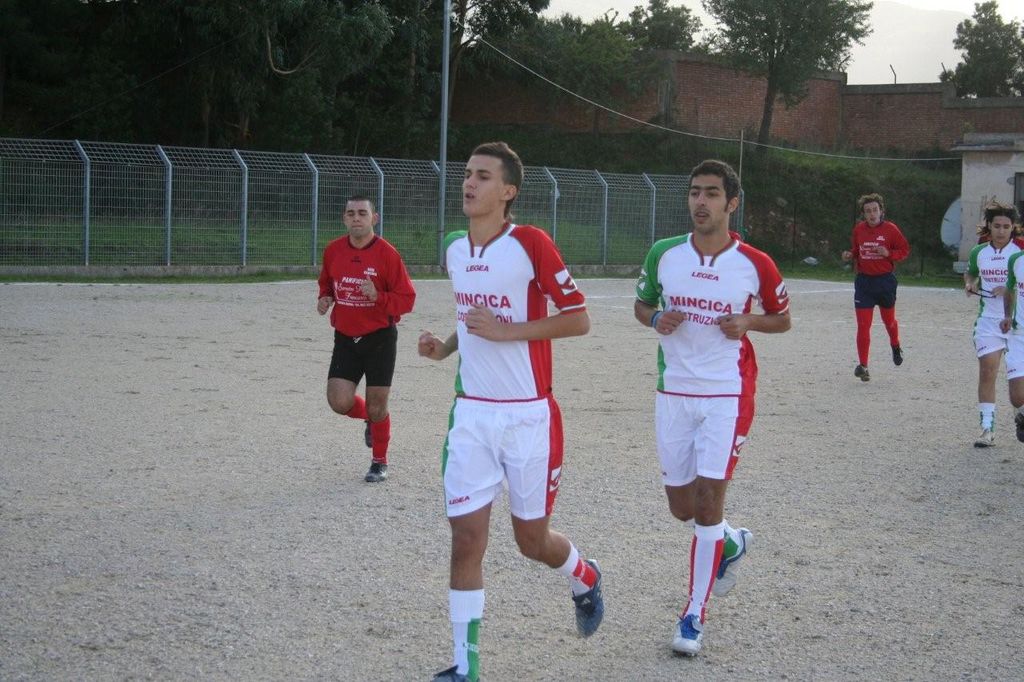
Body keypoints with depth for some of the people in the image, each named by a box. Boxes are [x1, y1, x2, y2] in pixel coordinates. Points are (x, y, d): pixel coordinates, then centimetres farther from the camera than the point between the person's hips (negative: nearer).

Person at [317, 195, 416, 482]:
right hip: (345, 337, 4)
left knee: (376, 405, 1)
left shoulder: (387, 253, -12)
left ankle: (380, 462, 25)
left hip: (380, 338, -3)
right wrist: (325, 299, -1)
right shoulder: (333, 251, 1)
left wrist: (378, 297, -26)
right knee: (339, 402, -8)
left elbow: (406, 299, -10)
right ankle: (370, 418, 28)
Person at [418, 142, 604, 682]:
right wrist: (445, 347, 4)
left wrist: (505, 331, -20)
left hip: (529, 416, -5)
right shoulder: (455, 251, 8)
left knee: (532, 539, 9)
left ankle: (585, 581, 43)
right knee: (465, 538, -3)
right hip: (472, 414, 5)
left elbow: (579, 319, -11)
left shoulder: (530, 243, -12)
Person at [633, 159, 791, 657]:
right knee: (682, 506, 11)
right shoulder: (663, 254, -2)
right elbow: (641, 305, 13)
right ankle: (731, 543, 45)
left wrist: (747, 322, -14)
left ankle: (695, 616, 5)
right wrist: (656, 318, -10)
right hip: (673, 392, 3)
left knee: (708, 504, -7)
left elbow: (782, 319, 7)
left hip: (727, 395, -3)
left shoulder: (755, 265, -7)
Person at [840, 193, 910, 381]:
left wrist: (888, 253, -19)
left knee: (889, 320, 17)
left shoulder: (890, 229, -8)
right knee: (863, 325, -6)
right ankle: (862, 365, -4)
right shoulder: (858, 229, 2)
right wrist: (850, 255, -4)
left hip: (885, 281, -1)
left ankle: (895, 346, 49)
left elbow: (905, 250, -2)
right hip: (864, 281, 1)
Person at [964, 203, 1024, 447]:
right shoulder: (979, 252, 6)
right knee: (987, 371, -7)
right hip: (988, 320, 2)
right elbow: (970, 273, 24)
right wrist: (969, 284, 3)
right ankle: (987, 429, -5)